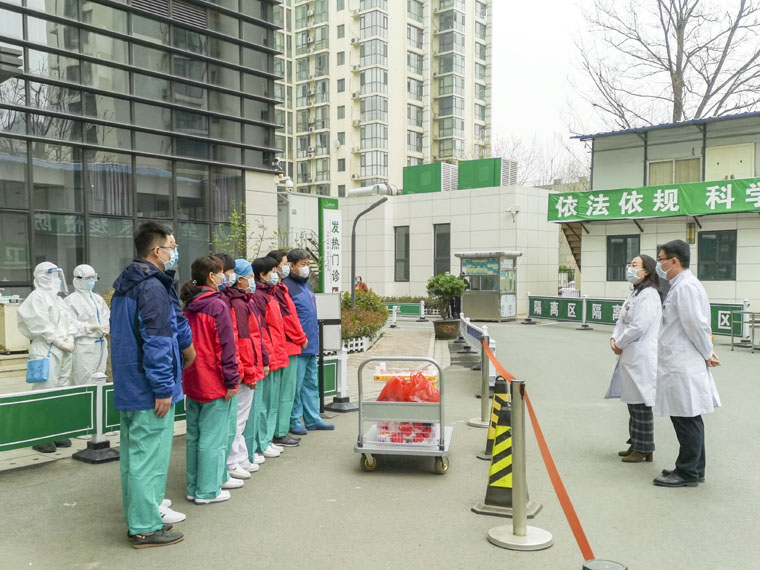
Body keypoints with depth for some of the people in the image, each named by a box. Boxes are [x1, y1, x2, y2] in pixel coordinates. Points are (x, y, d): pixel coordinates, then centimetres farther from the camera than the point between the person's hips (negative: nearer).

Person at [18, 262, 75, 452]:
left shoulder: (59, 299, 20)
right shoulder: (37, 297, -5)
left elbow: (69, 321, 17)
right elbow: (42, 325, -13)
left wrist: (70, 340, 0)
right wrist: (60, 342, -13)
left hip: (63, 351, 8)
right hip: (46, 350, -8)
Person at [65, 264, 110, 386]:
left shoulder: (97, 298, 16)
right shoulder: (71, 300, -6)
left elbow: (108, 317, 13)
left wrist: (106, 326, -8)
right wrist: (93, 327, -18)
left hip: (100, 344, 7)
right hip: (83, 346, -7)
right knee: (85, 383, -6)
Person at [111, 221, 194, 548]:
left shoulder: (124, 285, 14)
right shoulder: (153, 287, -18)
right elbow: (156, 342, -23)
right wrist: (163, 389, -20)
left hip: (127, 387, 10)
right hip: (148, 390, -10)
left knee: (133, 454, 17)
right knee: (149, 457, -1)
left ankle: (138, 518, 30)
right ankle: (146, 528, 8)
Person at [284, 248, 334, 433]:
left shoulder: (306, 285, 16)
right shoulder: (286, 286, -13)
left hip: (311, 346, 9)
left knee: (311, 383, 15)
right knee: (296, 385, -1)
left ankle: (313, 419, 25)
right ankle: (294, 421, 10)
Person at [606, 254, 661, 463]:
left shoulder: (648, 294, -14)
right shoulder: (635, 293, 16)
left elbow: (639, 326, -21)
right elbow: (622, 320, 19)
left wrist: (620, 343, -9)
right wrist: (614, 338, 1)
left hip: (641, 357, -10)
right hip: (630, 357, 10)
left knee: (641, 404, 0)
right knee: (633, 403, 16)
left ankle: (644, 449, 10)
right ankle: (636, 444, 27)